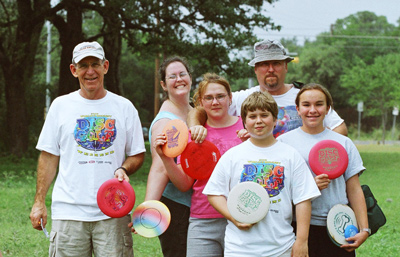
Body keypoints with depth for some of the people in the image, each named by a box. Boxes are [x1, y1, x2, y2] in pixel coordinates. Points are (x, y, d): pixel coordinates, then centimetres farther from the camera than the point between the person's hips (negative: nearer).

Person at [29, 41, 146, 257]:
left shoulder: (124, 107, 8)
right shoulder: (60, 105, 8)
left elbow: (137, 154, 13)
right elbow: (49, 157, 10)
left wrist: (123, 170, -10)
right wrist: (39, 201, 4)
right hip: (69, 211, 0)